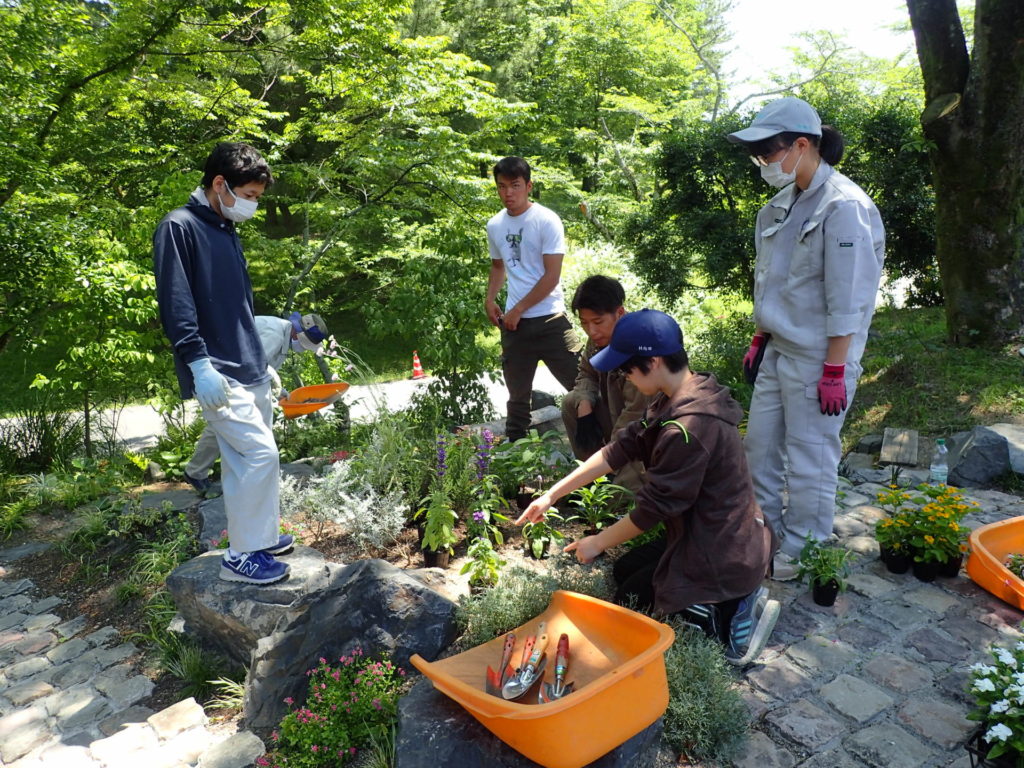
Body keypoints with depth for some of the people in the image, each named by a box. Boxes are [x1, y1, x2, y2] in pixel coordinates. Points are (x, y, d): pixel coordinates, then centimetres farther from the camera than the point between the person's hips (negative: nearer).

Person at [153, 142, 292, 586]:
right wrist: (199, 363, -22)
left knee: (243, 459, 13)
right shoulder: (179, 227, -7)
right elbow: (175, 303, -16)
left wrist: (261, 363, 23)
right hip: (217, 375, -9)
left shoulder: (226, 231, 18)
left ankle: (258, 536, 24)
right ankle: (242, 555, 0)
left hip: (248, 371, 9)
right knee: (260, 453, -12)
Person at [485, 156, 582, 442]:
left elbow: (552, 276, -13)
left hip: (550, 319, -5)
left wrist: (518, 309, -10)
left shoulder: (546, 220, -10)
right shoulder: (495, 225, 7)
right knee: (517, 394, 15)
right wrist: (490, 299, 8)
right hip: (513, 322, 5)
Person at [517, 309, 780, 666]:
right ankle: (737, 594, 14)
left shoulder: (687, 428, -32)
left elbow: (653, 509, -23)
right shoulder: (674, 400, -2)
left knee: (631, 600, 11)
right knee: (625, 570, 23)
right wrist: (552, 495, 1)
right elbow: (619, 450, 0)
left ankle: (732, 616, 2)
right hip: (721, 538, 9)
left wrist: (598, 543, -6)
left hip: (721, 556, -9)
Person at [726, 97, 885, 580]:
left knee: (809, 459, 4)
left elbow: (848, 298, -18)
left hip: (818, 359, -8)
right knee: (760, 448, 15)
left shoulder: (843, 206, -16)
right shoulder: (782, 205, 8)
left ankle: (803, 552, 23)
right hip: (778, 350, 8)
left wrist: (834, 371, -18)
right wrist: (758, 341, 16)